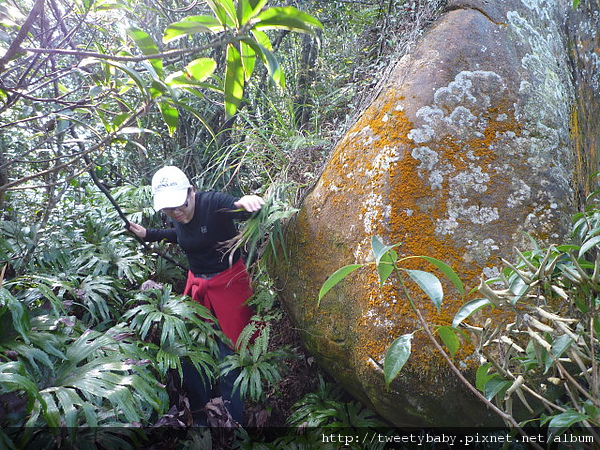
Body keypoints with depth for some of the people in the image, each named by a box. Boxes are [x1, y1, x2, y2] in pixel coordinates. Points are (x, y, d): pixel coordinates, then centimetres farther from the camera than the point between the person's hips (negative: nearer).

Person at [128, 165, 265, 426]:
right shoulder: (177, 217, -1)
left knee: (229, 354, -4)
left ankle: (235, 420, 15)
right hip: (197, 284, 7)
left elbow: (243, 209, -40)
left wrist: (247, 202, -63)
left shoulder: (213, 203, -22)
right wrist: (147, 234, 18)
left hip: (228, 282, -7)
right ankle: (199, 416, 32)